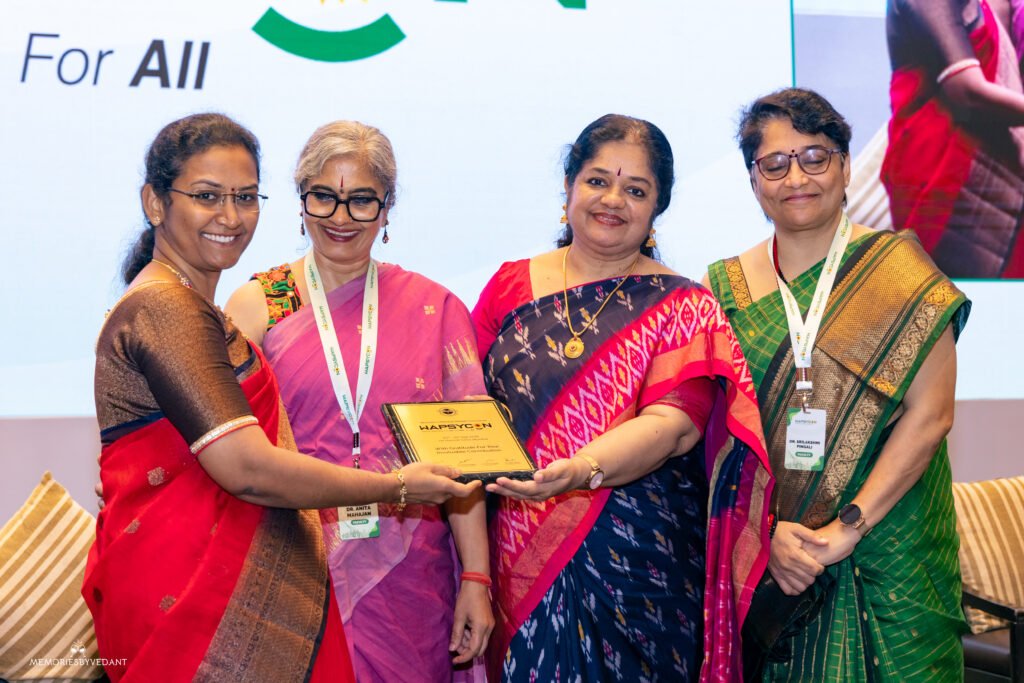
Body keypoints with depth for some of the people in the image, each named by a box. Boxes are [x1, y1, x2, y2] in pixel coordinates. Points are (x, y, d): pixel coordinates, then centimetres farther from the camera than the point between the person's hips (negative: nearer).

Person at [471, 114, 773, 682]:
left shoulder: (682, 309, 2)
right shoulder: (511, 286, 10)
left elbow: (674, 423, -13)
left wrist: (581, 470, -31)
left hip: (638, 564, -2)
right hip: (520, 563, 2)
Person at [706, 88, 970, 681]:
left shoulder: (896, 268, -3)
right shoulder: (726, 286, 4)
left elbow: (930, 414, -9)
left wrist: (848, 528, -15)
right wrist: (768, 529, -14)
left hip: (884, 559, -2)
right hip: (759, 556, 2)